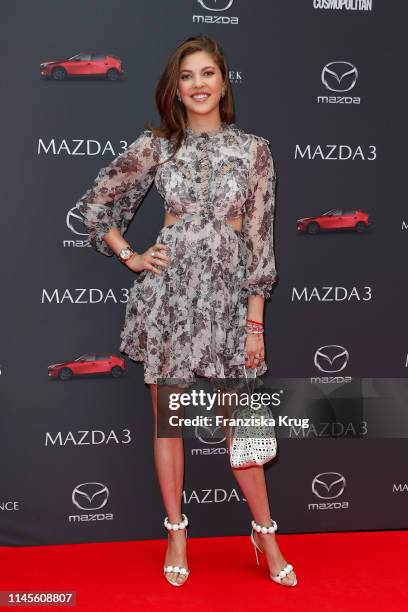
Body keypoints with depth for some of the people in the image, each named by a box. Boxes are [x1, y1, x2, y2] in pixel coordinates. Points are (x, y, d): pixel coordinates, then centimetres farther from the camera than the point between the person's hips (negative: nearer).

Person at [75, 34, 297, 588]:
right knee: (167, 417, 9)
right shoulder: (156, 145, 3)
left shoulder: (253, 149, 2)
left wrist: (256, 321, -4)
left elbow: (259, 238, -1)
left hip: (227, 293, -1)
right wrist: (129, 256, 3)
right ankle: (176, 532, 28)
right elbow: (94, 204, 12)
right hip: (167, 289, 1)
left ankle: (266, 535, 26)